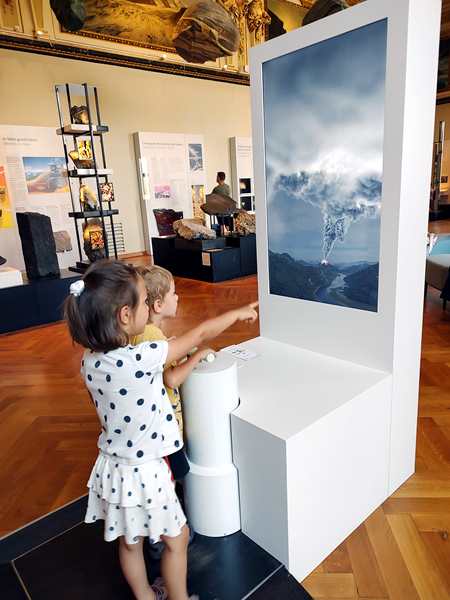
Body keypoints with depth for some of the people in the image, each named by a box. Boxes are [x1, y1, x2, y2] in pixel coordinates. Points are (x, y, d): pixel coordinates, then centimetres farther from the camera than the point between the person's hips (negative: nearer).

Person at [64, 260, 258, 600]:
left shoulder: (90, 362, -9)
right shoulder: (143, 358, -31)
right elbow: (201, 334, -21)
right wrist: (238, 313, -3)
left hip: (112, 467, 7)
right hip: (143, 473, -7)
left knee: (130, 543, 26)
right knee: (177, 539, 19)